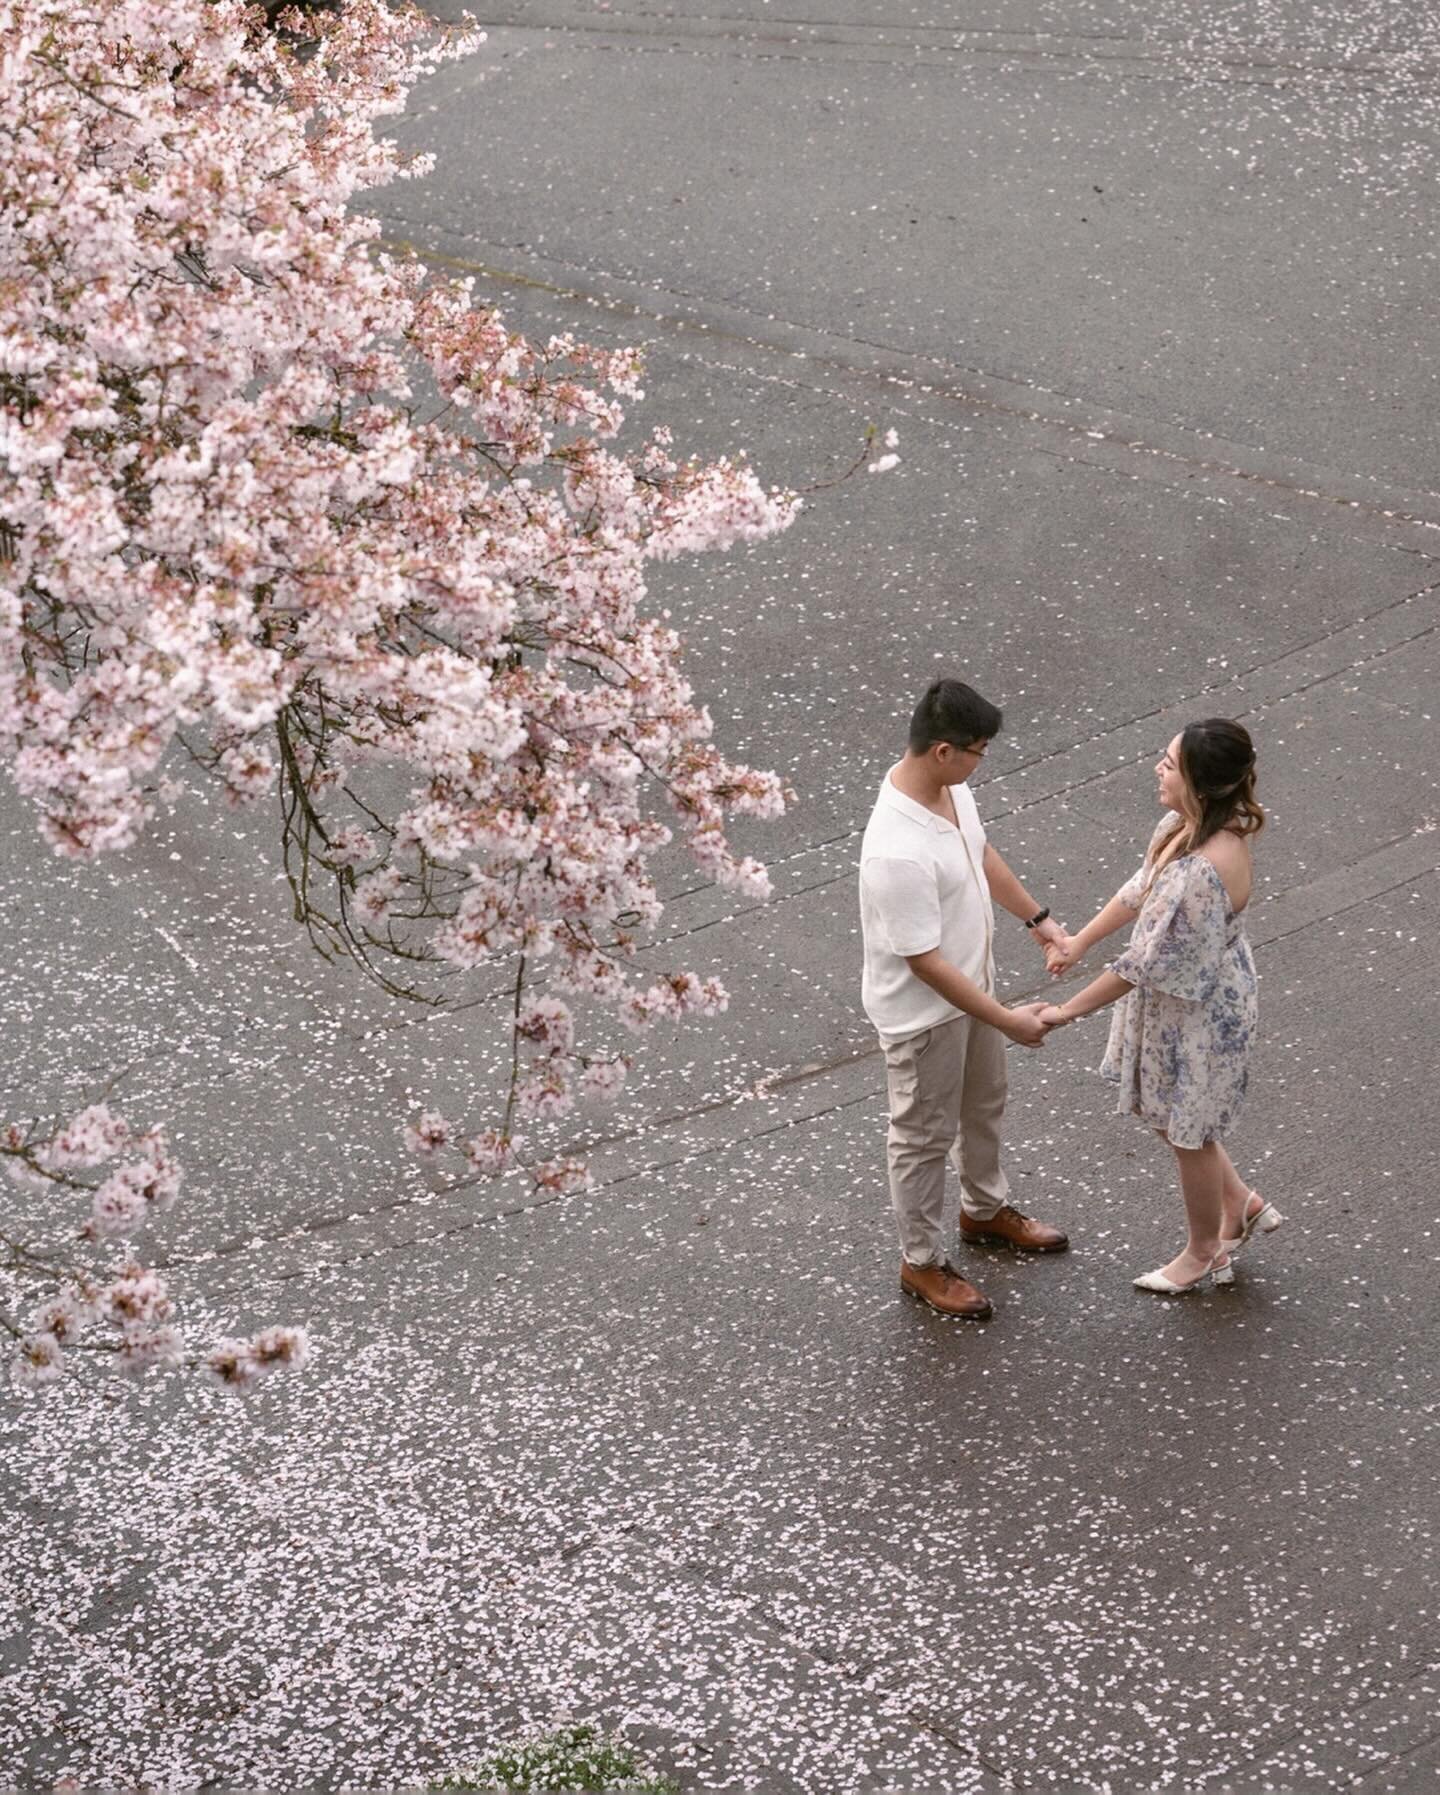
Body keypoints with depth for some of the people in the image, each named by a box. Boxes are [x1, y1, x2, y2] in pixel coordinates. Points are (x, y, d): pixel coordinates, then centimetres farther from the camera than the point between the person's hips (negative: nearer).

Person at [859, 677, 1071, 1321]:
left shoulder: (949, 788, -12)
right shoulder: (898, 853, -40)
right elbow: (924, 963, -32)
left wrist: (1036, 916, 17)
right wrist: (1006, 1020, -26)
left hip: (971, 982, 9)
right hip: (924, 1011, -9)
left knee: (984, 1104, 29)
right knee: (925, 1135, 13)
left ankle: (985, 1210, 54)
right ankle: (921, 1262, 35)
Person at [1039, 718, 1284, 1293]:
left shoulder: (1206, 870, -39)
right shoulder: (1188, 823, -11)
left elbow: (1148, 964, -31)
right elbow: (1140, 890, 8)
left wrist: (1066, 1012, -21)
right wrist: (1079, 942, 7)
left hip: (1198, 1014, -9)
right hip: (1173, 997, 9)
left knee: (1187, 1131, 16)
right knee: (1166, 1112, 28)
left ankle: (1203, 1251, 42)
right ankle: (1241, 1205, 48)